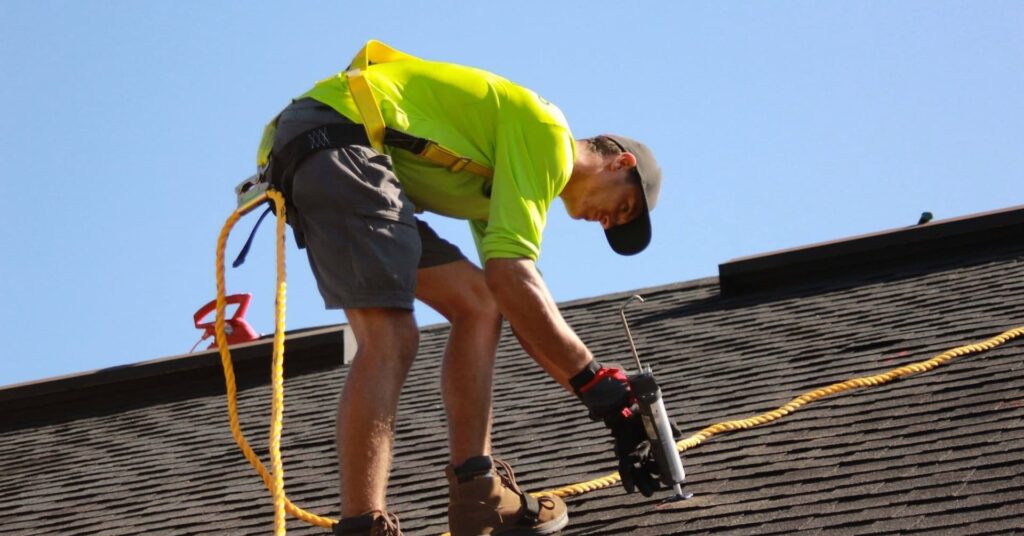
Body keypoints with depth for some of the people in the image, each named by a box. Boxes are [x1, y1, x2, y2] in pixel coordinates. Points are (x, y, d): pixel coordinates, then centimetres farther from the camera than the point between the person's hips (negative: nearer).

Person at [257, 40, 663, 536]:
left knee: (478, 304, 10)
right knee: (390, 339, -20)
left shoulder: (502, 180, 26)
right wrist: (599, 385, -11)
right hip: (337, 138, -10)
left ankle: (476, 495, 3)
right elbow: (510, 275, -13)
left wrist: (603, 398, 21)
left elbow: (523, 311, 26)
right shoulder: (548, 133, -3)